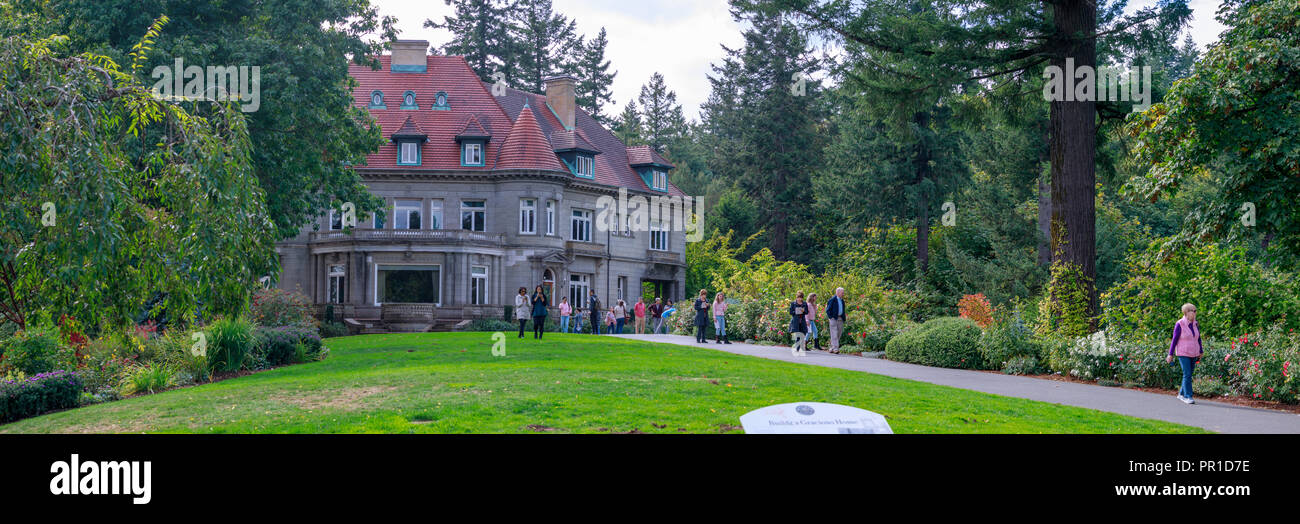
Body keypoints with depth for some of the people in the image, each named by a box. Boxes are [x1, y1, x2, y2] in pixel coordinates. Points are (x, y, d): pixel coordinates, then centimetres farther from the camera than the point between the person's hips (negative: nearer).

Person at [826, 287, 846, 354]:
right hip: (833, 318, -7)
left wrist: (843, 319, 12)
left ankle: (832, 348, 16)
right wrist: (830, 317, -14)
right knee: (834, 334, -11)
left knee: (838, 334, 7)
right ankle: (835, 349, -16)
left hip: (840, 319, 7)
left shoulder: (842, 301, 15)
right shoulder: (832, 300, -6)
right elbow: (828, 310, -7)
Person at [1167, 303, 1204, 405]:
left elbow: (1198, 338, 14)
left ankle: (1181, 394, 23)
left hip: (1193, 354, 6)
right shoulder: (1179, 324, -14)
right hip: (1183, 354, -6)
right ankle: (1188, 397, -7)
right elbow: (1174, 339, -11)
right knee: (1187, 375, -12)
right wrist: (1170, 354, -9)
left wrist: (1200, 352, 18)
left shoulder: (1195, 324, 3)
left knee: (1188, 375, 9)